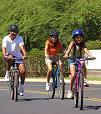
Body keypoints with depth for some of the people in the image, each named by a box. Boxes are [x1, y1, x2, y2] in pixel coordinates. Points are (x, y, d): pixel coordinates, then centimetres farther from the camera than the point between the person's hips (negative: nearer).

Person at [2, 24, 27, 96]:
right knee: (9, 58, -39)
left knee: (23, 71, -17)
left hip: (18, 56, 1)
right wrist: (5, 55, -44)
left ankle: (21, 88, 0)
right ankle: (7, 74, -17)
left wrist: (25, 55, -41)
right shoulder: (6, 38, -10)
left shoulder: (19, 38, -8)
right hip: (9, 55, -1)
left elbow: (22, 47, -23)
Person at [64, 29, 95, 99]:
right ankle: (70, 91, -1)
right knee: (73, 75, -16)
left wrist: (91, 56, -45)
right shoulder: (73, 43, -15)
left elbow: (86, 50, -25)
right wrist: (66, 55, -53)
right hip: (72, 59, -2)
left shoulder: (83, 44, -9)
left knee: (83, 64, -33)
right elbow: (69, 49, -32)